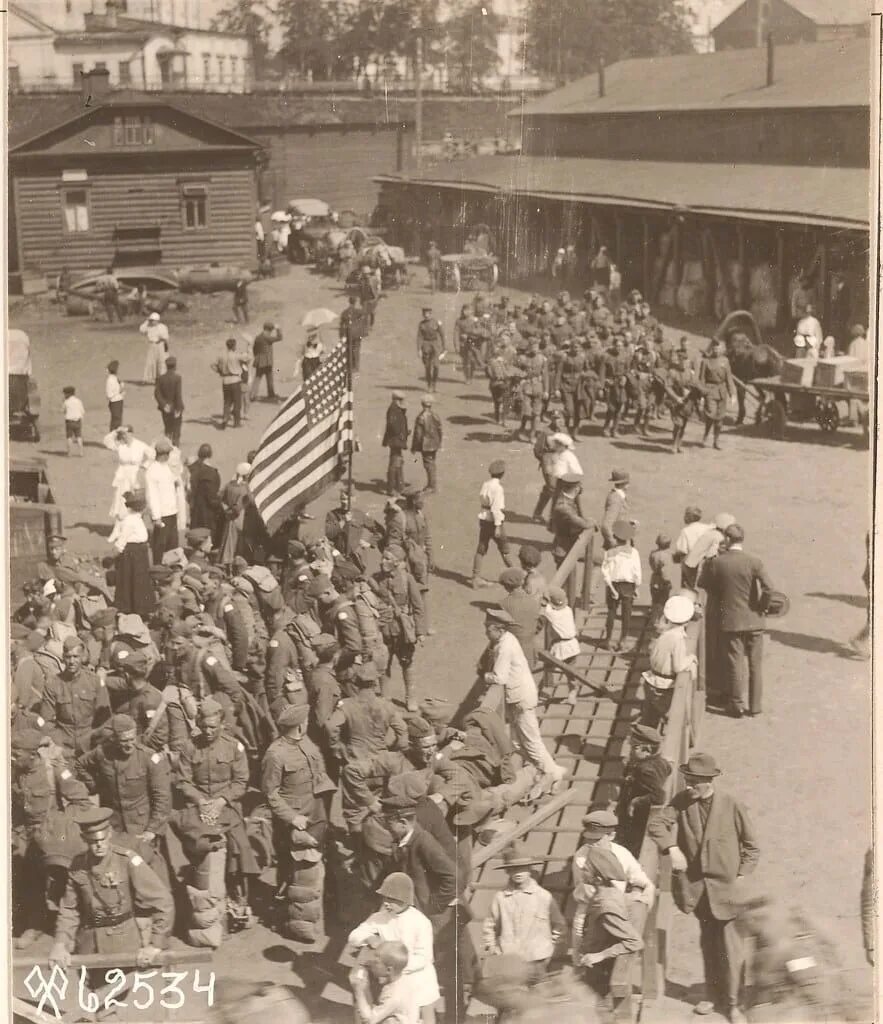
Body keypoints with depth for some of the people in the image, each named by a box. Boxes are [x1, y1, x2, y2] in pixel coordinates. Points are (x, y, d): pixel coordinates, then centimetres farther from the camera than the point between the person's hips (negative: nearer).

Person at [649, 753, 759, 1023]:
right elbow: (657, 825, -3)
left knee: (730, 948, -1)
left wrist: (741, 876, -8)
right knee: (708, 944, 18)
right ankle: (713, 994, 34)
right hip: (696, 886, 3)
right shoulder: (682, 801, -4)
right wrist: (672, 848, -19)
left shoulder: (733, 806, -12)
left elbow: (751, 846, -2)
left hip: (725, 887, -3)